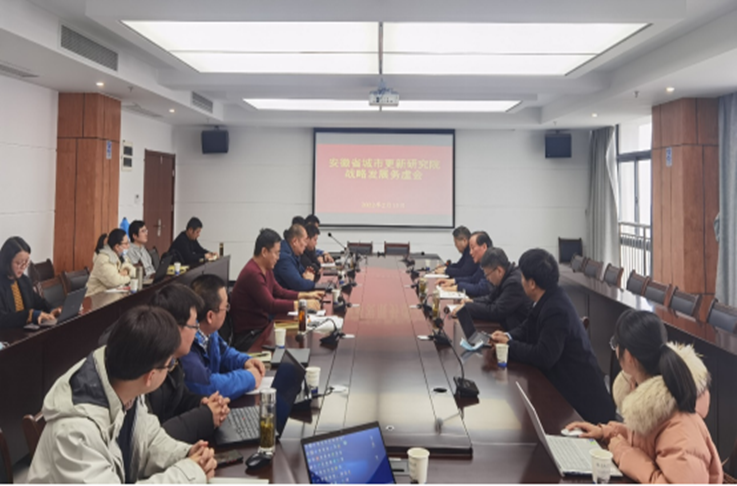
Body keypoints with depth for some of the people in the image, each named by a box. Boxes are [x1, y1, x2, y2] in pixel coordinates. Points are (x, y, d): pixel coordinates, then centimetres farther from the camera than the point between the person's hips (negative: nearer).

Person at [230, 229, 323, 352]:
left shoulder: (266, 269, 8)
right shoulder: (252, 273, -23)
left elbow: (280, 292, 19)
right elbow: (271, 305, -25)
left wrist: (306, 295, 8)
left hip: (262, 327, 9)